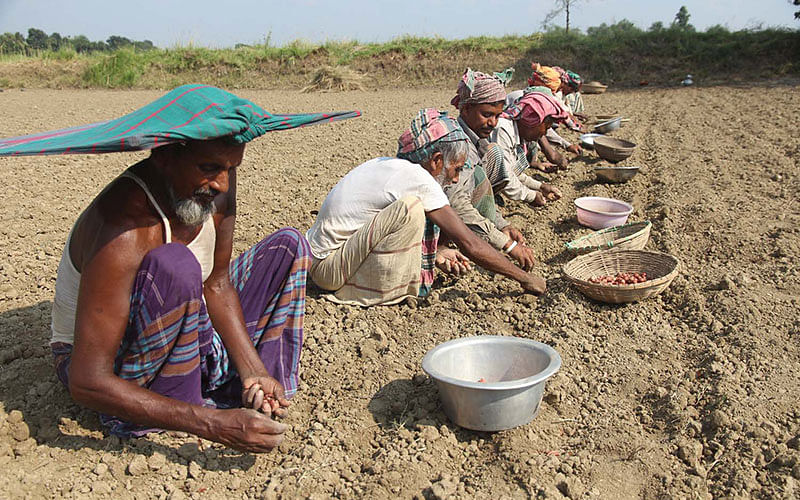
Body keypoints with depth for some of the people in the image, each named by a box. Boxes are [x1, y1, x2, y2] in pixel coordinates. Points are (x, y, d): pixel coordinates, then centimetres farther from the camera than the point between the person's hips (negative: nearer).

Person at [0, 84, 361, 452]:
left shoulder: (217, 185, -13)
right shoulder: (126, 232, -35)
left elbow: (217, 284, -3)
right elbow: (87, 383, -35)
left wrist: (251, 369, -16)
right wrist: (212, 425, -40)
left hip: (191, 339, 8)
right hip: (108, 367, -7)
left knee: (288, 244, 2)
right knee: (175, 265, -37)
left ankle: (252, 395, -7)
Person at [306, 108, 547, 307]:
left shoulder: (386, 164, 7)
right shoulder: (417, 178, -19)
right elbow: (470, 245, -19)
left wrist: (434, 254, 17)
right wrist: (525, 278, -9)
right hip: (329, 267, -10)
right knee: (409, 208, -24)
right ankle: (386, 291, -11)